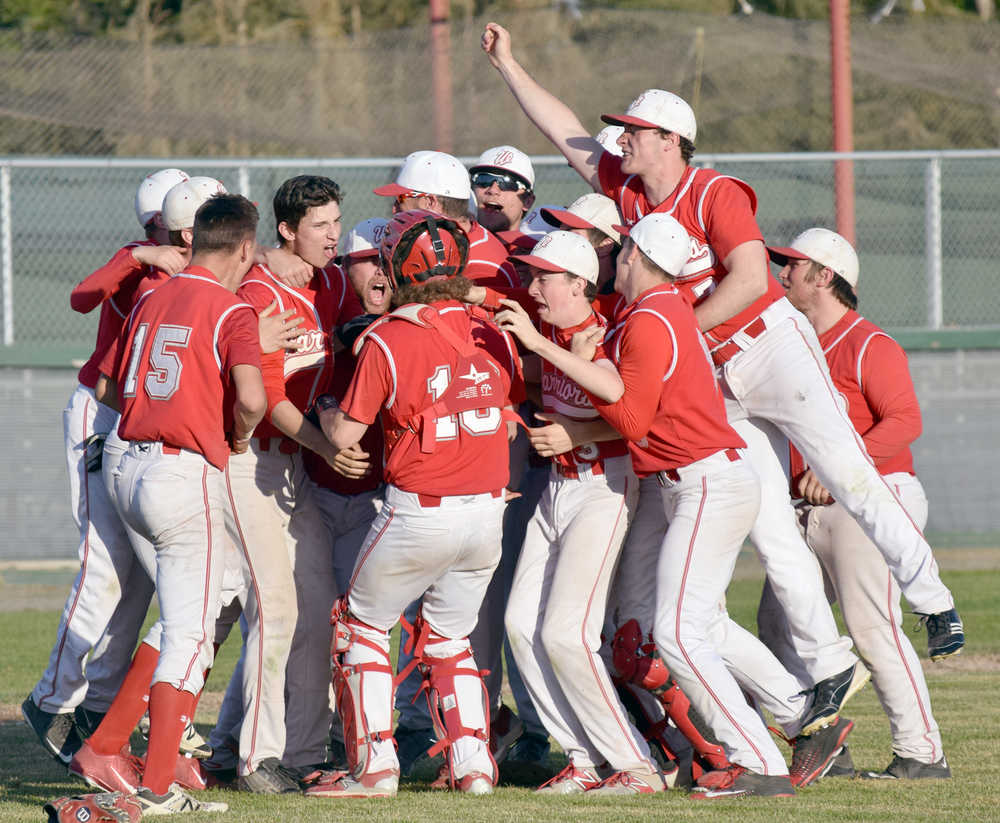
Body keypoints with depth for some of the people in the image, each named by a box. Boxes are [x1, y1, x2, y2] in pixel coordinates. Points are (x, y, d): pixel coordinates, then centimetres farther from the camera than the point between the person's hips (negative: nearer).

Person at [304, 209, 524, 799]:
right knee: (448, 639, 20)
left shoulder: (386, 341, -13)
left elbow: (345, 435, -8)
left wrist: (324, 406, 13)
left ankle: (376, 766, 7)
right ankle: (473, 763, 9)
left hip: (420, 515, -5)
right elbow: (512, 404, 17)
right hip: (488, 510, 5)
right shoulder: (493, 335, 1)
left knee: (363, 628, 13)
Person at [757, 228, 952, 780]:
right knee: (778, 621, 5)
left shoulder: (868, 345, -8)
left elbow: (905, 420, -19)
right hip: (809, 509, 9)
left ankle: (921, 752, -11)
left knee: (870, 625, -15)